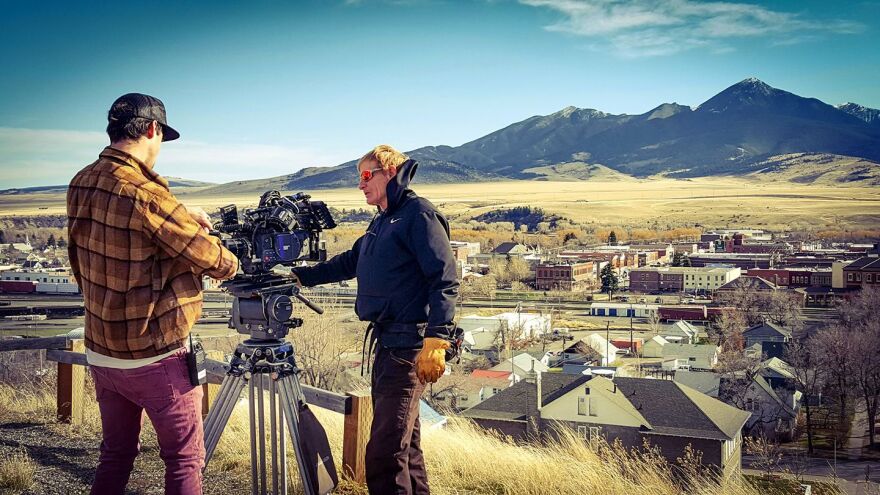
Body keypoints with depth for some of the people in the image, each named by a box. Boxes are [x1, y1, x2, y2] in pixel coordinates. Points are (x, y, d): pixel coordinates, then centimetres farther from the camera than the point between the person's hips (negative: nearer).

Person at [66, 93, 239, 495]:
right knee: (185, 460, 7)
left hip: (101, 352, 8)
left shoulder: (81, 185, 0)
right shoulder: (144, 193, -23)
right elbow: (215, 262, -16)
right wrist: (232, 263, 5)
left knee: (116, 454, 20)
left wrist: (179, 217, 11)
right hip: (155, 357, -8)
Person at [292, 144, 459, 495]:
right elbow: (349, 262, 31)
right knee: (403, 442, 16)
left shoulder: (418, 214, -9)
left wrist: (436, 339, -26)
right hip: (387, 341, 10)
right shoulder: (381, 222, 19)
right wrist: (299, 276, 26)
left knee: (384, 454, -12)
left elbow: (445, 280, -17)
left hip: (410, 345, -10)